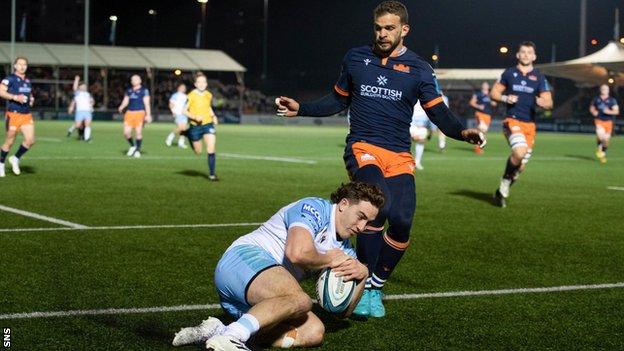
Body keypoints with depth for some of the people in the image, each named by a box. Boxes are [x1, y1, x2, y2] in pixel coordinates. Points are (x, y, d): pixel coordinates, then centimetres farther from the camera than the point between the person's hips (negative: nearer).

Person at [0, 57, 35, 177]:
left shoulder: (27, 81, 16)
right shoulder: (10, 79, -6)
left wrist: (31, 100, 9)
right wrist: (15, 97, -28)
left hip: (27, 115, 6)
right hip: (13, 114, -6)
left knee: (30, 140, -5)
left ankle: (16, 159, 16)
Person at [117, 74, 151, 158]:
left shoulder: (144, 90, 0)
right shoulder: (128, 90, 15)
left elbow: (146, 103, -3)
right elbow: (125, 101, 18)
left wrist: (148, 115, -9)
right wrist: (121, 107, -3)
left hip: (139, 112, -4)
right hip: (129, 113, 5)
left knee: (138, 132, -7)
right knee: (126, 132, -4)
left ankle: (138, 150, 8)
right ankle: (132, 146, 21)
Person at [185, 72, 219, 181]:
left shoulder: (209, 95, 3)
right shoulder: (191, 96, -12)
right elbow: (184, 111, -10)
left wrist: (213, 116, 6)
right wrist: (194, 117, -24)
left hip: (208, 124, 2)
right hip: (195, 126, -2)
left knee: (211, 150, -12)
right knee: (198, 152, 12)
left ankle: (212, 174, -4)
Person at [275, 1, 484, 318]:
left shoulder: (418, 69, 7)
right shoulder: (355, 58, 11)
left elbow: (438, 112, 5)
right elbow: (339, 100, 23)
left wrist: (462, 132, -14)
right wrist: (300, 109, 13)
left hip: (400, 156, 1)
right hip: (363, 148, -1)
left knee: (401, 223, -15)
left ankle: (375, 287, 10)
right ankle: (361, 285, -15)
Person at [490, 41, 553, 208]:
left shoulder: (539, 77, 8)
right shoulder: (509, 73, 6)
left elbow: (549, 102, 4)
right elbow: (493, 93, 11)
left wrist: (543, 103, -19)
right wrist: (505, 98, -10)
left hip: (529, 124, 3)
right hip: (512, 120, -3)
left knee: (520, 166, 3)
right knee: (520, 151, -29)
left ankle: (502, 192, 24)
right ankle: (504, 186, -9)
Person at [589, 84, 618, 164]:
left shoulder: (612, 100, -1)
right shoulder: (596, 99, 6)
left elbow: (616, 111, -7)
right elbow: (591, 108, 20)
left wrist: (609, 112, -23)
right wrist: (593, 112, -2)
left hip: (608, 121, 0)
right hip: (599, 120, 0)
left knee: (606, 139, 6)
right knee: (600, 134, -28)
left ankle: (603, 154, 26)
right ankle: (599, 147, -1)